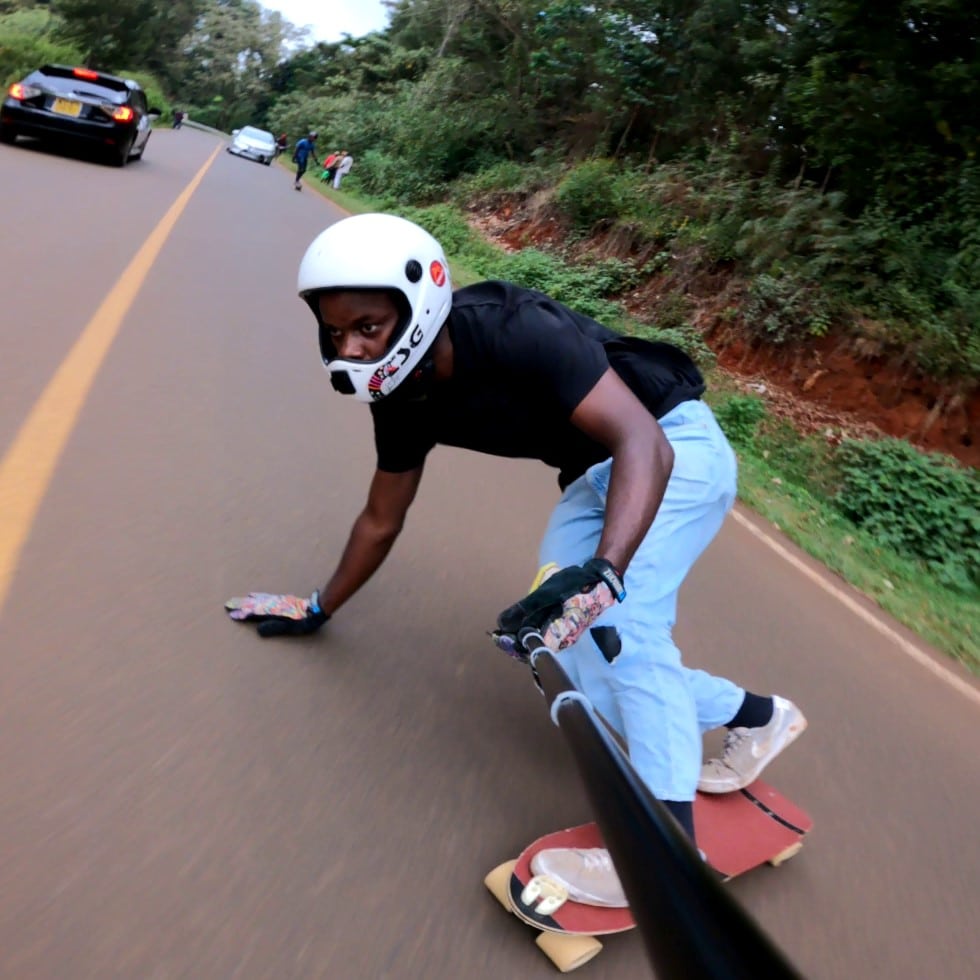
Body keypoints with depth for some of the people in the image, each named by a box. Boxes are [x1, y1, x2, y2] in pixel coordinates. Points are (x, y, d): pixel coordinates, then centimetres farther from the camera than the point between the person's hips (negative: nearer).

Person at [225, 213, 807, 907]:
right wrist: (319, 609, 17)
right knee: (562, 646, -4)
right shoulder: (404, 402, -8)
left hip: (674, 447, -7)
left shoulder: (517, 333, -31)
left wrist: (600, 575, -51)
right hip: (594, 478, 8)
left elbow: (643, 444, -37)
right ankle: (753, 715, 13)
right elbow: (381, 521, 7)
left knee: (616, 622, -27)